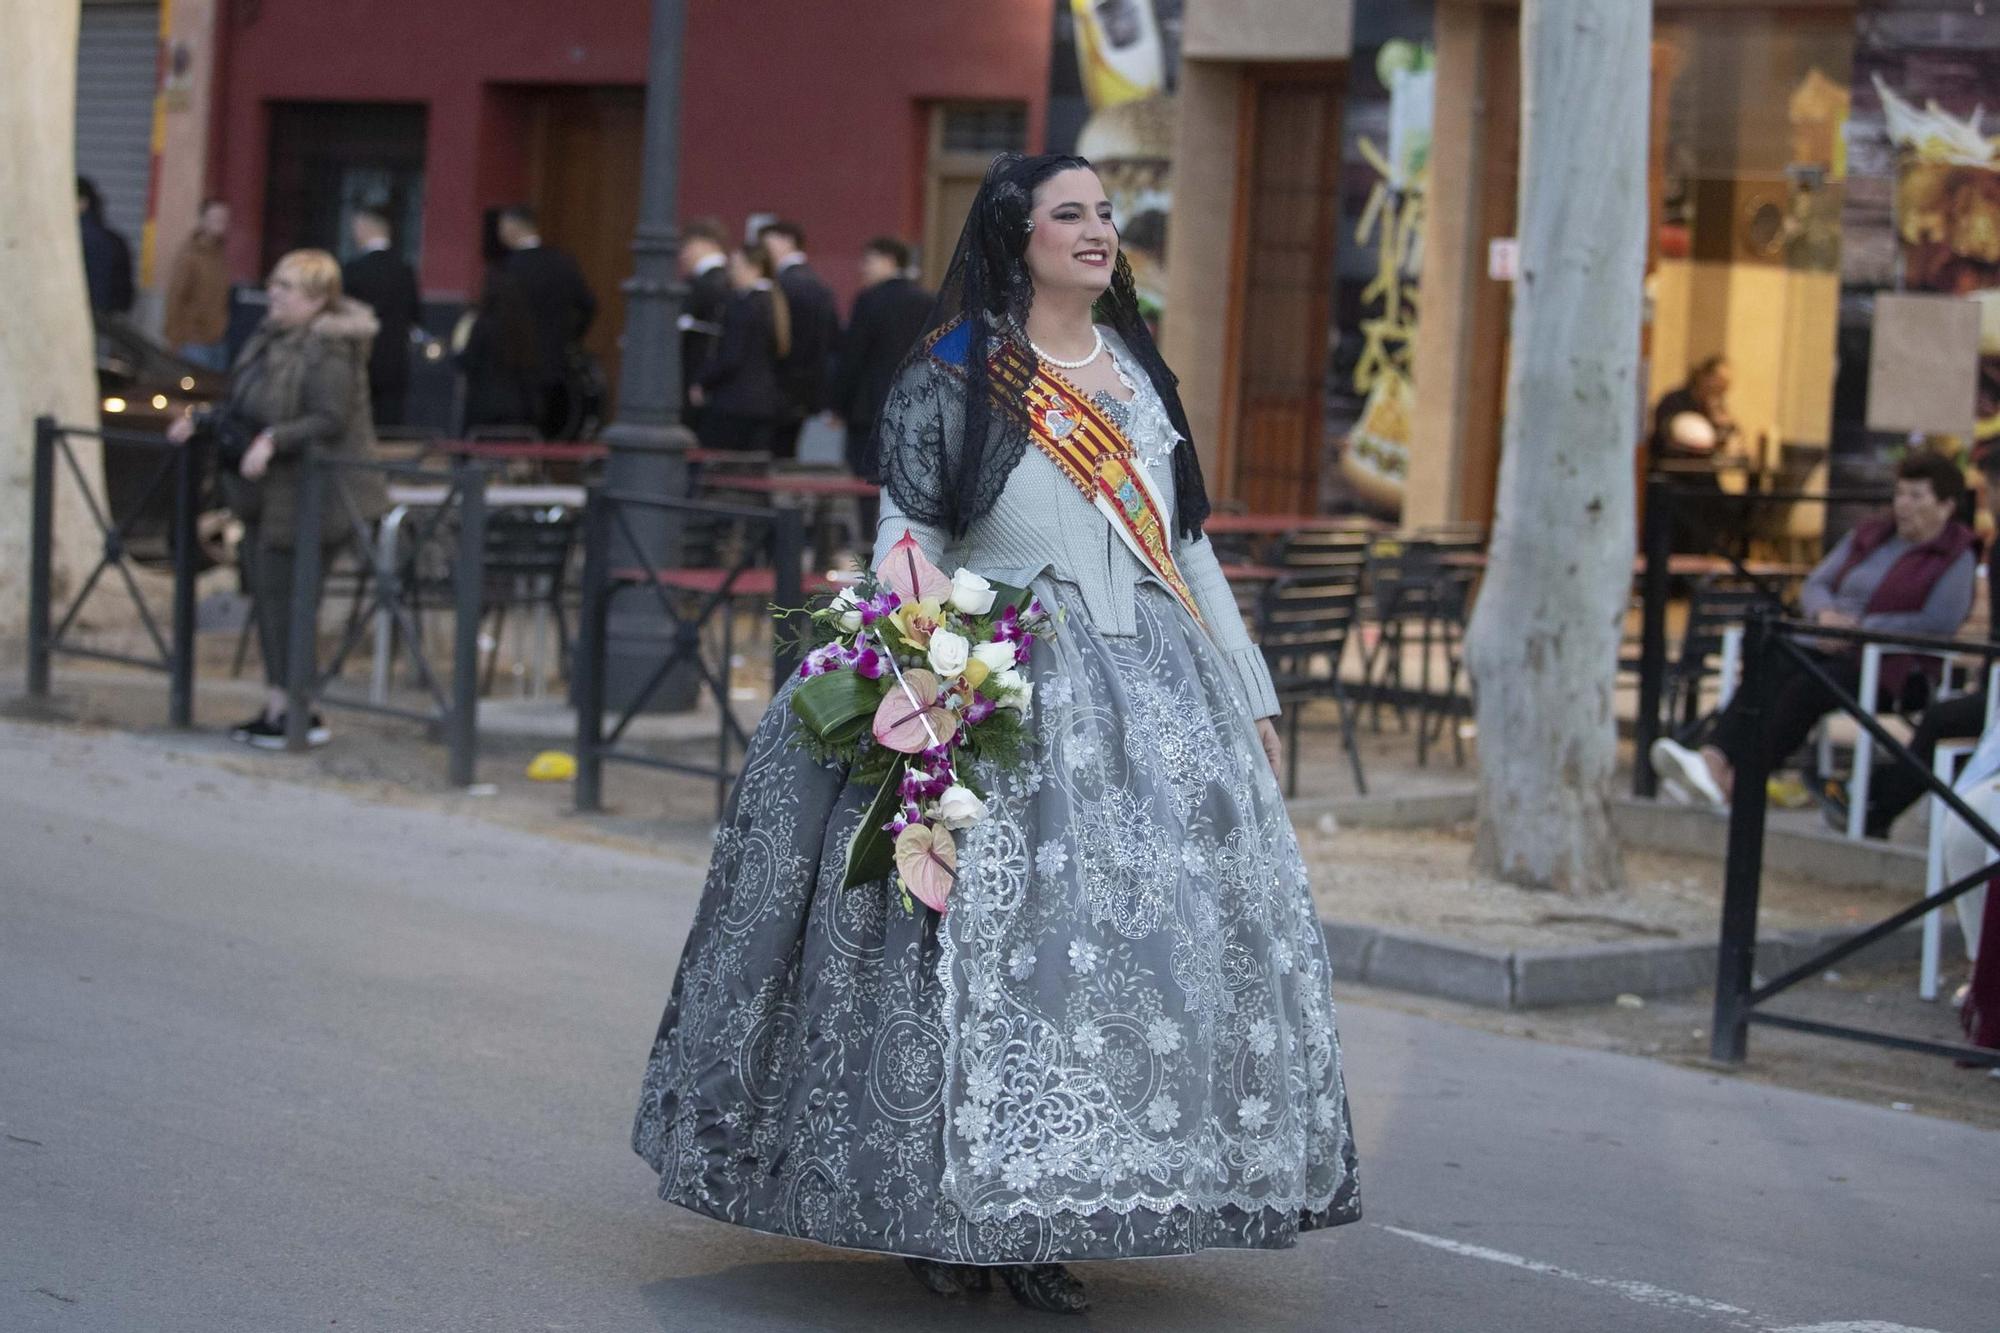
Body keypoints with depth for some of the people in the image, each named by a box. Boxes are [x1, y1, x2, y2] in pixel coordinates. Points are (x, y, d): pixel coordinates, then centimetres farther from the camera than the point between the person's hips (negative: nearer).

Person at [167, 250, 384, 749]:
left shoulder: (329, 352, -17)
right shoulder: (272, 337, 12)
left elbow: (331, 421, -25)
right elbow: (247, 405, 22)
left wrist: (273, 440, -33)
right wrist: (202, 421, 13)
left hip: (307, 492, -10)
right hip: (265, 493, 10)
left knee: (283, 595, -8)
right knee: (266, 593, 13)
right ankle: (278, 705, 21)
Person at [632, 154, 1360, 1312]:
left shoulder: (1140, 372, 16)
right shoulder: (950, 382, 1)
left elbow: (1189, 549, 19)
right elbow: (906, 551, -4)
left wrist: (1253, 696, 16)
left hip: (1151, 695, 5)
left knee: (1132, 942, 1)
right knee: (983, 945, -8)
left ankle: (1045, 1226, 7)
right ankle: (947, 1215, 4)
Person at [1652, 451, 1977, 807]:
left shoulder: (1955, 558, 1)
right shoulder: (1870, 534, 21)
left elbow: (1939, 623, -13)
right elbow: (1815, 584, 19)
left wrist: (1859, 627, -15)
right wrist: (1824, 614, -5)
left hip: (1889, 664, -6)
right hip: (1832, 645, 6)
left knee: (1807, 687, -34)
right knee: (1769, 670, -27)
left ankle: (1736, 781, -45)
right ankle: (1714, 761, -49)